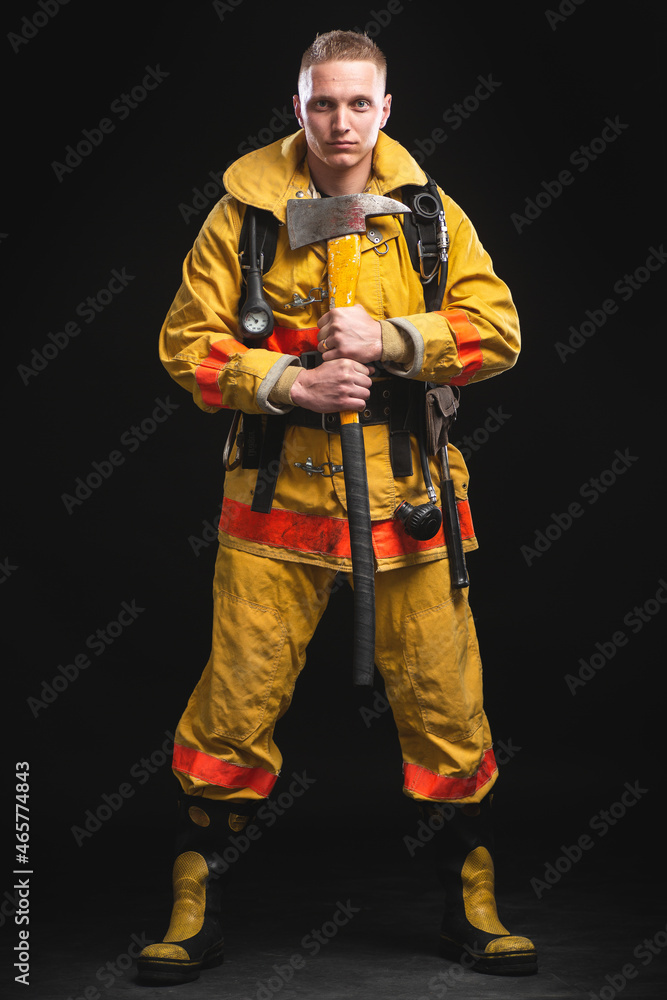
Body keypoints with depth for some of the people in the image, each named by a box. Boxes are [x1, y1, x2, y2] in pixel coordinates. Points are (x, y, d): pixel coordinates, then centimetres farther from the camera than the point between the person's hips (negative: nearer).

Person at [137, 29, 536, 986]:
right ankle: (195, 914, 19)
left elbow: (496, 327, 0)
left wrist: (388, 339, -15)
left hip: (405, 495, 2)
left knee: (448, 707, 6)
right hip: (278, 494, -1)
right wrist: (293, 381, -15)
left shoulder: (429, 212, 5)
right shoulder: (245, 209, 1)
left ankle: (473, 908, 25)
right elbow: (187, 340, 0)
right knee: (234, 703, 1)